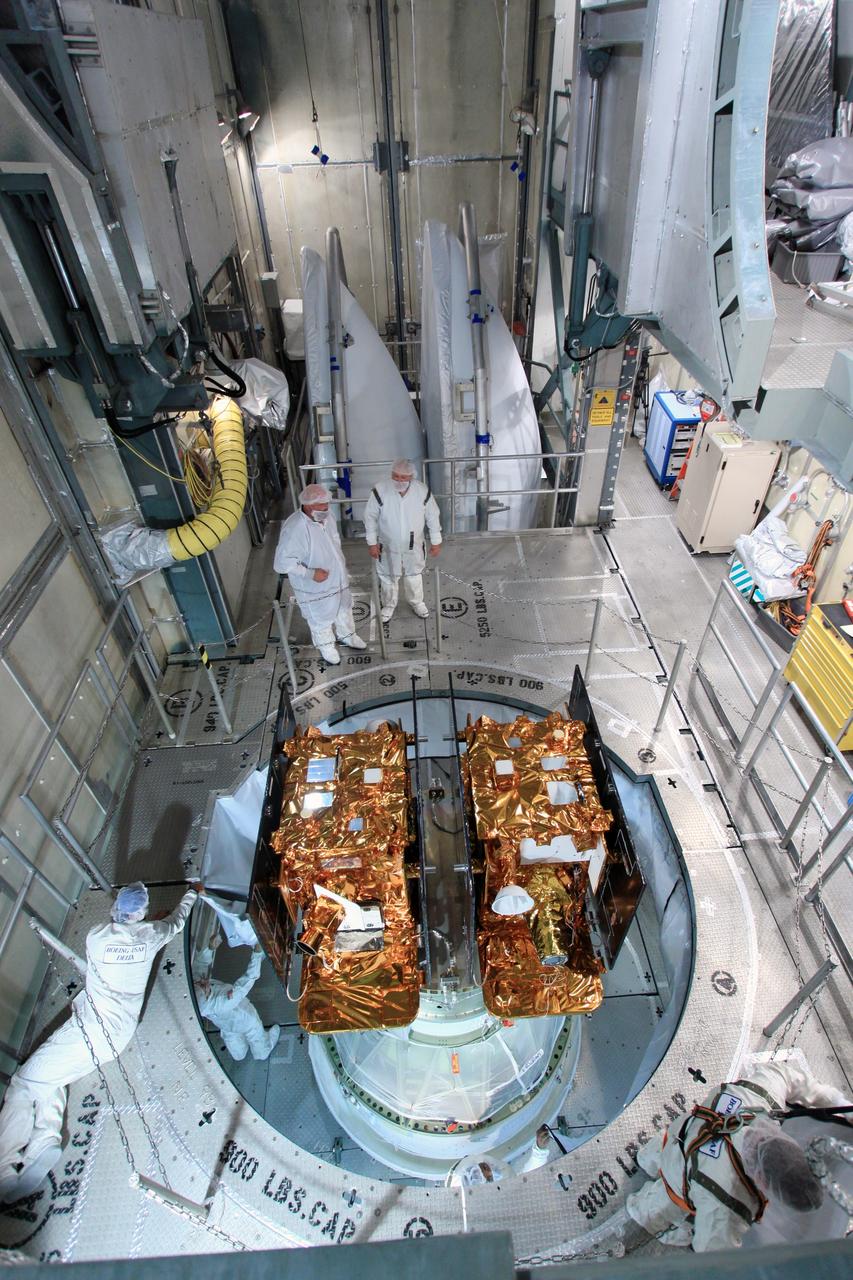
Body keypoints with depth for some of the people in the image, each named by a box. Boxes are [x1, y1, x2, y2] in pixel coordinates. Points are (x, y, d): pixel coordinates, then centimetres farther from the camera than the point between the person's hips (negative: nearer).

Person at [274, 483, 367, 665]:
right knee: (320, 618, 18)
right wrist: (311, 573, -31)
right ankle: (326, 647, 45)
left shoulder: (325, 517, -11)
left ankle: (346, 636, 54)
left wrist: (340, 563, 12)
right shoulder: (294, 529, -34)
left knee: (344, 608, 27)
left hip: (338, 578, 7)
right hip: (314, 587, -7)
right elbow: (281, 563, -30)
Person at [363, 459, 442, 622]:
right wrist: (372, 543, -7)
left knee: (414, 575, 23)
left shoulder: (423, 491, -19)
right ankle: (389, 605, 45)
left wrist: (436, 542, 0)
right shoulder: (380, 491, -22)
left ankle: (416, 602, 49)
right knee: (388, 577, 19)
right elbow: (370, 518, -10)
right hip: (388, 547, -1)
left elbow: (432, 517, -6)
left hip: (414, 546, 1)